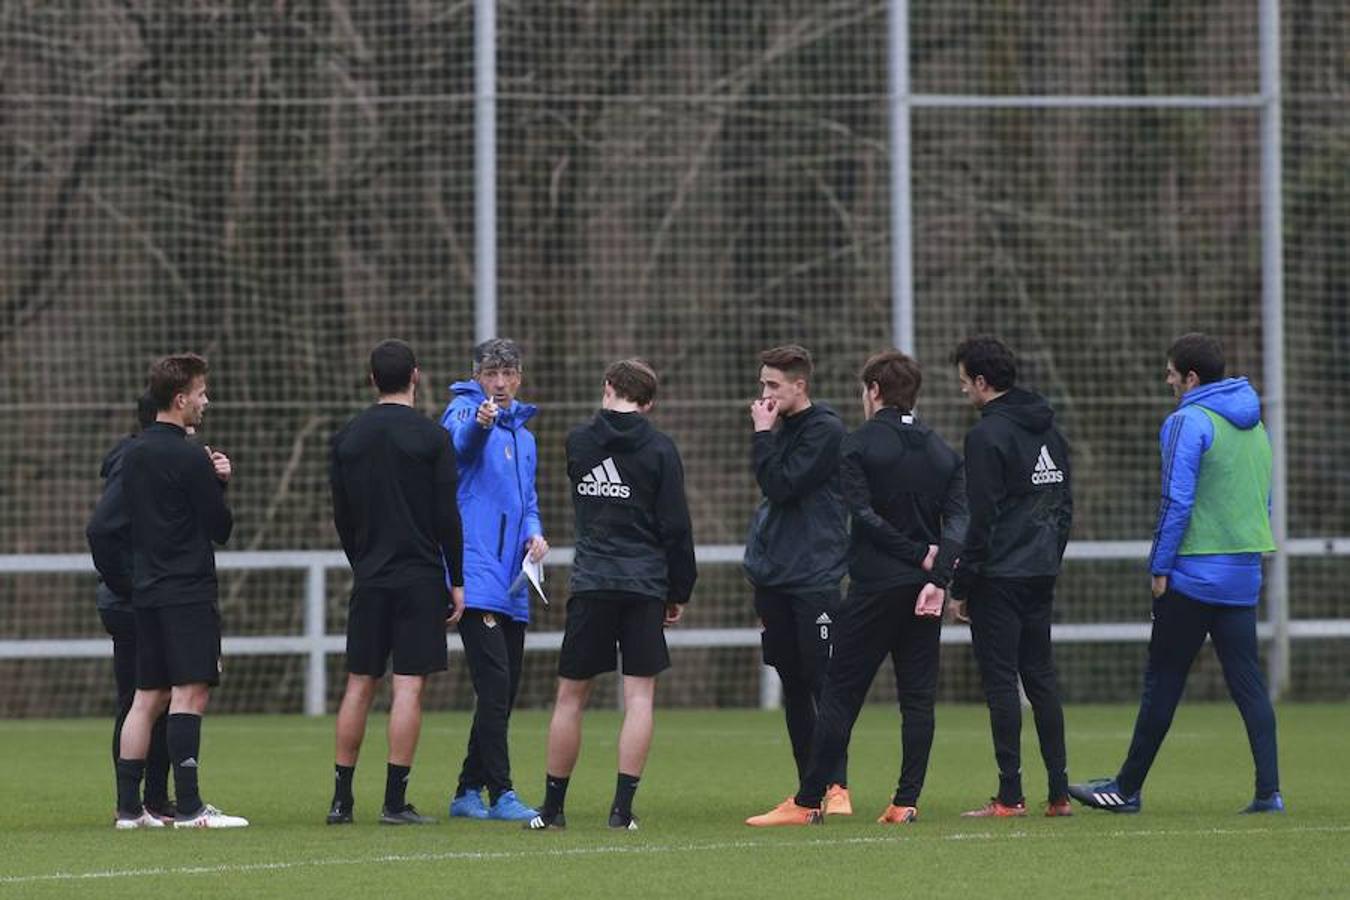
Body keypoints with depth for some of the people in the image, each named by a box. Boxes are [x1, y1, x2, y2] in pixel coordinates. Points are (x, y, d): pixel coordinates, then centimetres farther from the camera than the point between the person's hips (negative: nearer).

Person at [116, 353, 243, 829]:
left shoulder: (133, 454, 12)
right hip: (188, 590, -8)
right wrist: (220, 483, 10)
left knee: (147, 696, 10)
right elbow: (221, 527, -9)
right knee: (190, 693, -8)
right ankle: (189, 807, -12)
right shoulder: (190, 459, -13)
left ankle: (128, 807, 10)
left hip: (146, 591, 8)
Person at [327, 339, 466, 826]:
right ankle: (395, 801, -6)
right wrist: (456, 581, -1)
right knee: (409, 685, -3)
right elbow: (446, 516, -7)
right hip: (421, 579, -4)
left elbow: (341, 516, 10)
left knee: (359, 684, 9)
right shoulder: (431, 437, -6)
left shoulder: (347, 438, 6)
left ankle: (341, 799, 9)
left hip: (369, 580, 4)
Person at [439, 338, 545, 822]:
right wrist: (478, 423, -51)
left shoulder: (523, 436, 20)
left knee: (504, 692, 10)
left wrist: (535, 533, 4)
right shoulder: (464, 410, -4)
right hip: (476, 578, -8)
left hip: (512, 584, 8)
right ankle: (500, 793, -14)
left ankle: (469, 791, 18)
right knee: (494, 684, -14)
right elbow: (458, 445, -28)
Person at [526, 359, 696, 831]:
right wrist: (680, 592, 5)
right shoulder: (659, 448, -2)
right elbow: (676, 526, -3)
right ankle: (622, 807, -7)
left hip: (590, 583, 2)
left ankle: (552, 807, 12)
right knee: (639, 695, 0)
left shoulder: (579, 442, 5)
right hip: (645, 586, -2)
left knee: (570, 695, 8)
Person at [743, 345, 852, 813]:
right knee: (793, 687, 9)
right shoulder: (782, 430, 16)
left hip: (814, 578, -8)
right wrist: (760, 560, 15)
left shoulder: (825, 430, -8)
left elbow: (781, 485, -17)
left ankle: (836, 787, -7)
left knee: (824, 684, -8)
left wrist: (763, 435, -10)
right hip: (775, 578, 8)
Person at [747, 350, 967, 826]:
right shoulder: (943, 452, 11)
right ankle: (906, 802, 3)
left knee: (840, 694, -2)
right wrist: (937, 576, -10)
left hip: (874, 587, -4)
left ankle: (807, 802, -2)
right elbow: (958, 520, 0)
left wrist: (919, 553, -10)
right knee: (917, 696, 7)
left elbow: (865, 515, -14)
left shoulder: (858, 445, -4)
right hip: (924, 590, 4)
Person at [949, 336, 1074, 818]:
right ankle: (1059, 792, 9)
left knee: (1000, 680, -4)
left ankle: (1010, 796, -5)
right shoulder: (1049, 430, 13)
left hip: (999, 578, -8)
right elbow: (1065, 502, 17)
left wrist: (962, 585, -9)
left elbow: (981, 518, -15)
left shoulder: (987, 435, -13)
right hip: (1041, 575, 8)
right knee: (1041, 676, 11)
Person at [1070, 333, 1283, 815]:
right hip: (1243, 575, 7)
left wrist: (1160, 567, -9)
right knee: (1248, 683, 6)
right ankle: (1268, 791, -2)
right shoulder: (1254, 424, 12)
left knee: (1162, 683, 1)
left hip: (1193, 574, -7)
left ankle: (1128, 788, 9)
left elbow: (1177, 502, -15)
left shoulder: (1188, 423, -11)